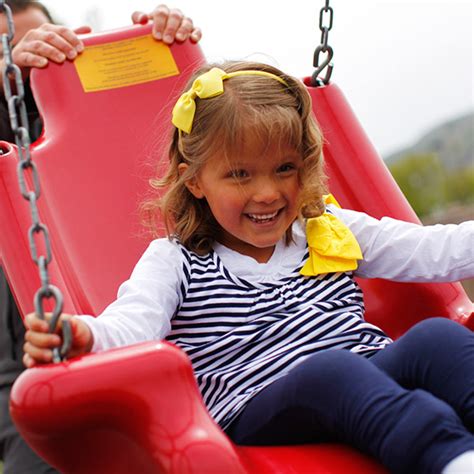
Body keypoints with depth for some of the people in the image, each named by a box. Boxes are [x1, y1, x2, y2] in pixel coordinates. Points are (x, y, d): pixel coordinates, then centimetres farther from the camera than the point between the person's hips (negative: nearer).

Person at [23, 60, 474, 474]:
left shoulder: (334, 232, 20)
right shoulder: (174, 262, 8)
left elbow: (438, 250, 18)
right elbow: (133, 325, -10)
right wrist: (87, 335, -34)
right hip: (259, 416, -4)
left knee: (436, 336, -25)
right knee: (329, 368, -36)